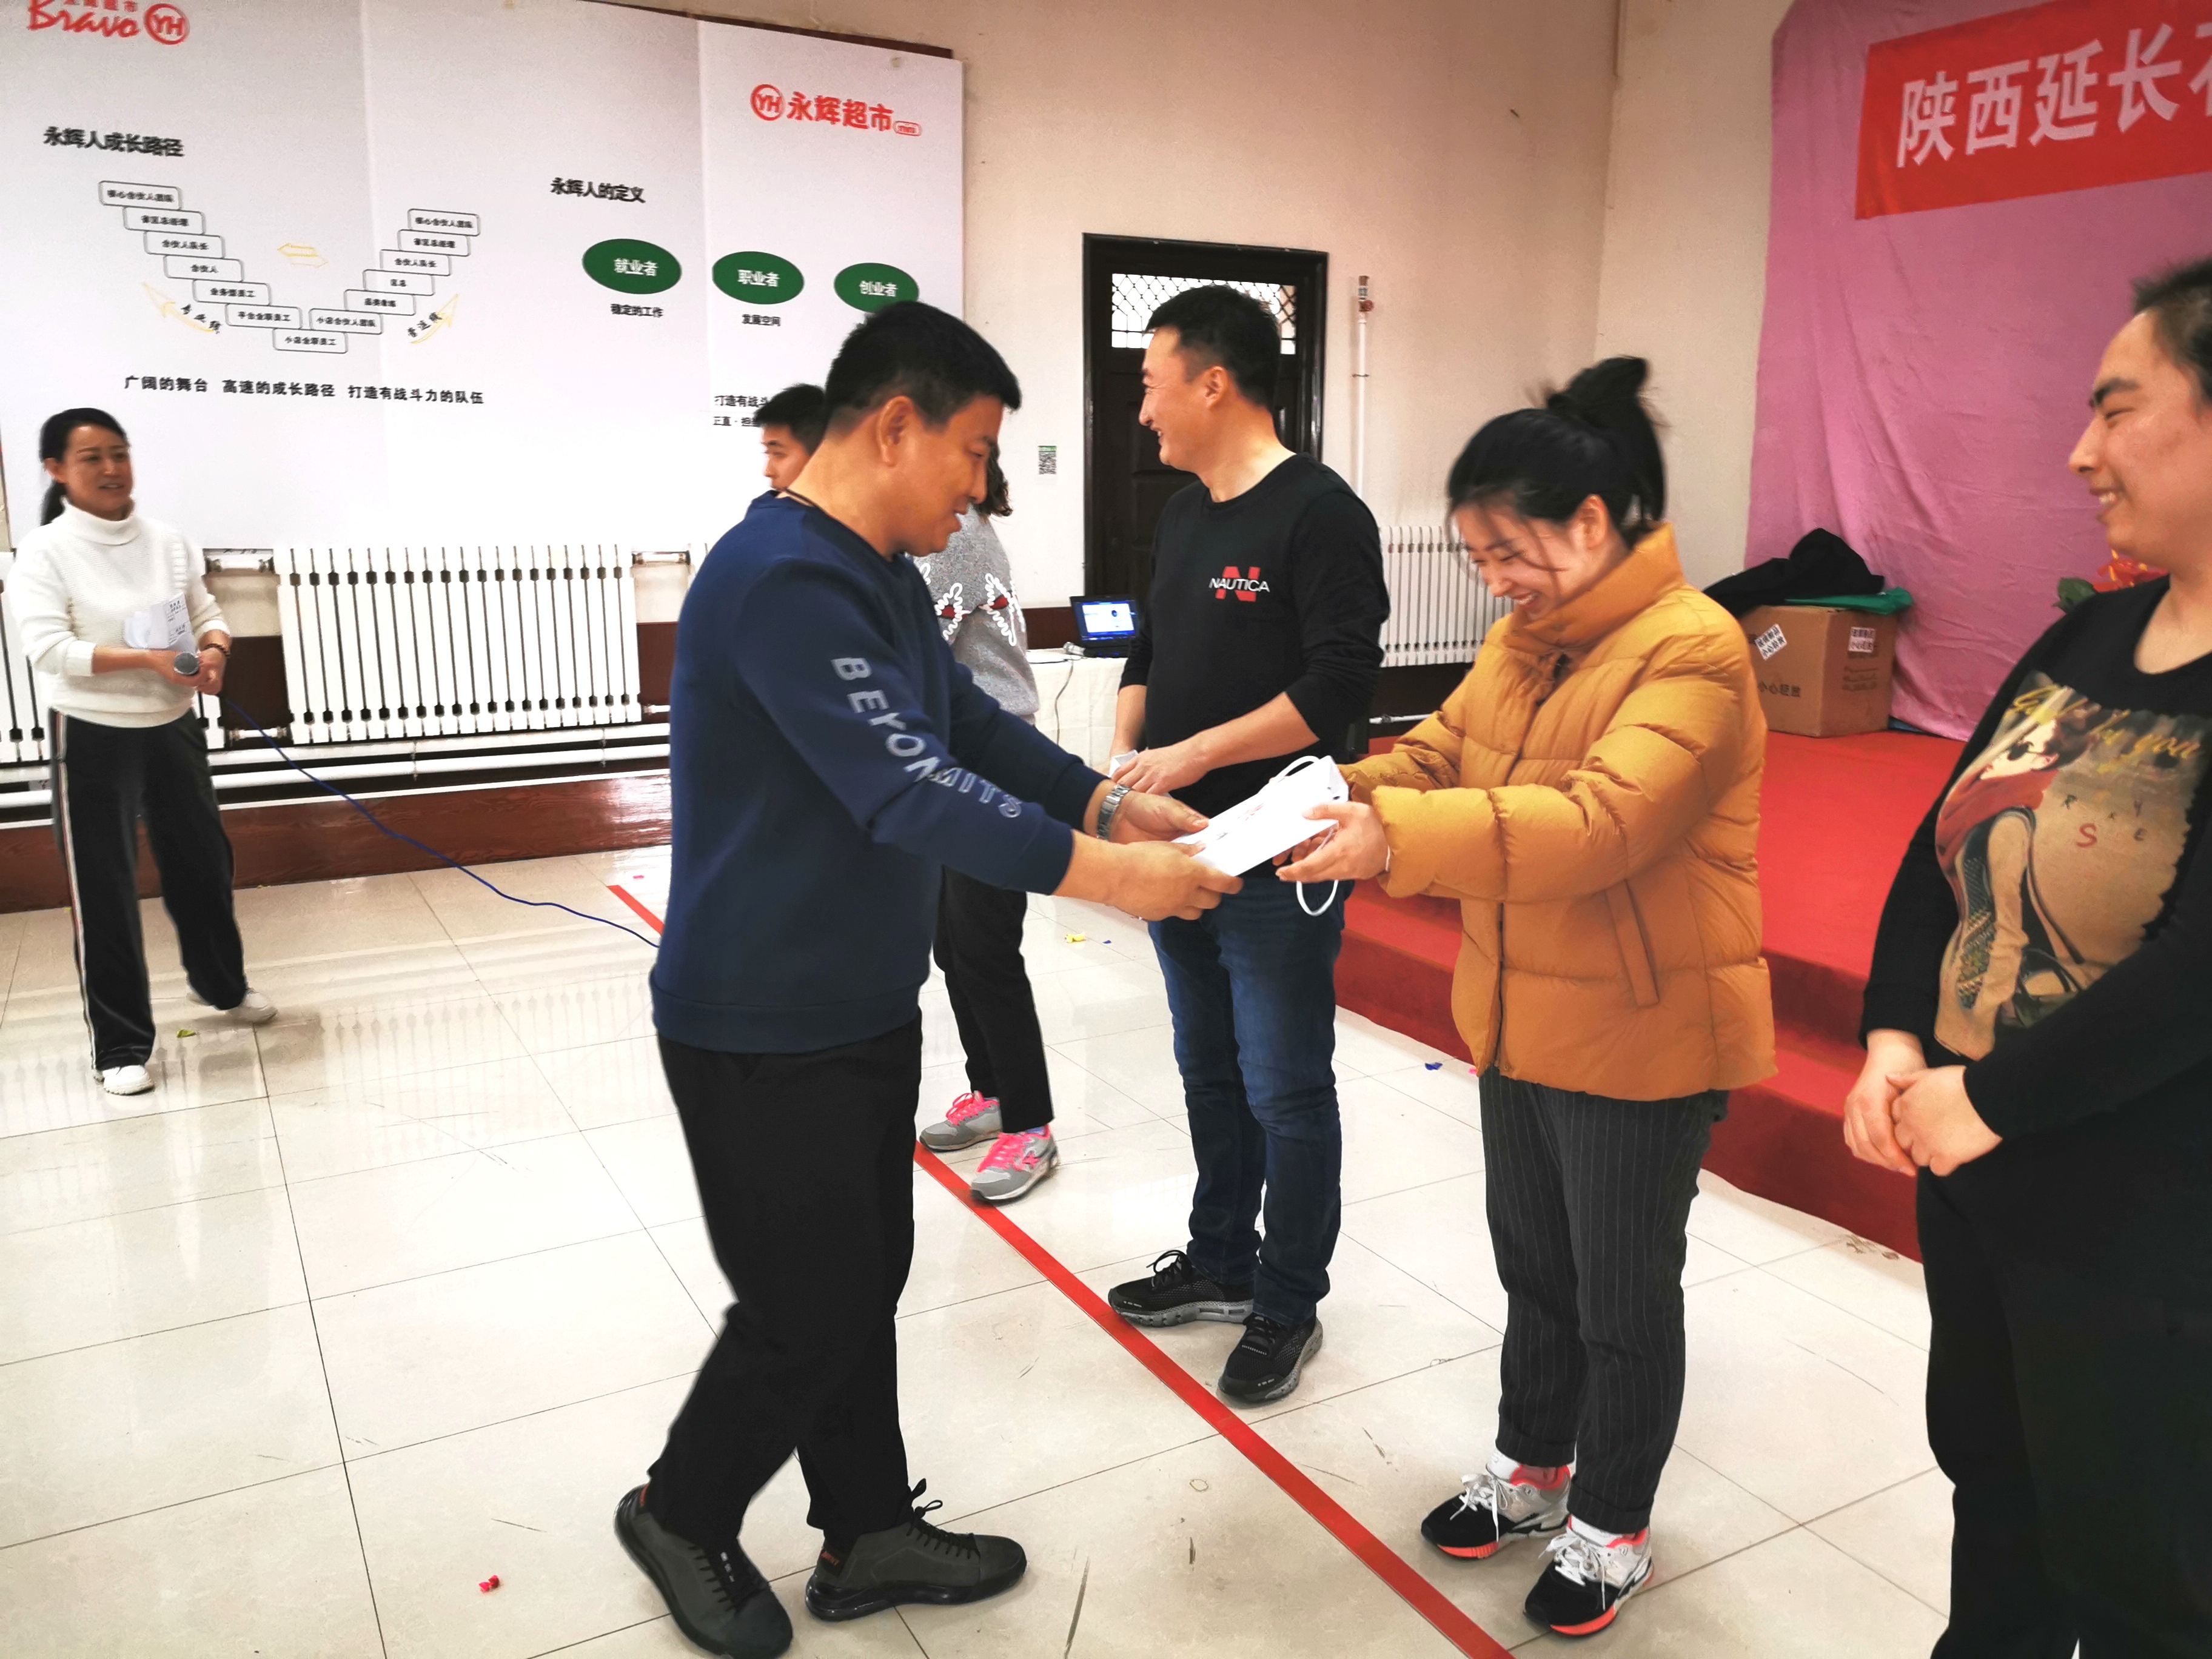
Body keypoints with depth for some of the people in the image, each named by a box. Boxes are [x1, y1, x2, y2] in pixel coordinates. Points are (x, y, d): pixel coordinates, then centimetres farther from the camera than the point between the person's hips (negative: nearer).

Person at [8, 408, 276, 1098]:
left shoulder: (168, 541, 3)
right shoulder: (44, 551, -10)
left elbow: (206, 614, 8)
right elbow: (49, 649, -18)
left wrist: (212, 652, -15)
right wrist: (147, 660, -29)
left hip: (173, 727, 5)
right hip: (93, 737, -5)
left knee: (203, 862, 18)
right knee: (103, 890, 0)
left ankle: (220, 982, 42)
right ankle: (120, 1047, 9)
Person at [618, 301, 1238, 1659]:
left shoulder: (883, 575, 9)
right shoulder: (783, 578, -25)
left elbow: (974, 724, 9)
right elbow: (912, 792, -31)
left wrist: (1115, 803, -4)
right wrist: (1110, 876, -28)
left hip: (867, 1007, 9)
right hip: (767, 1034, -9)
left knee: (866, 1279, 18)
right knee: (809, 1306, 6)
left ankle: (869, 1533, 35)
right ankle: (682, 1514, 32)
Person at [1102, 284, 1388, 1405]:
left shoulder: (1319, 513, -13)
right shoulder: (1182, 514, 12)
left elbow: (1339, 685, -20)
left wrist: (1193, 754, -19)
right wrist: (1122, 756, 0)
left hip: (1278, 861, -8)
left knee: (1284, 1091, 5)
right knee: (1209, 1071, 19)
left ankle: (1288, 1305, 22)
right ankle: (1221, 1261, 37)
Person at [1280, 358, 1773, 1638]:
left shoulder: (1691, 651, -22)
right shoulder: (1522, 638, 6)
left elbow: (1599, 822, -35)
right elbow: (1440, 755, 6)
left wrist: (1401, 839, -41)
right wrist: (1345, 801, -14)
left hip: (1642, 1040, -8)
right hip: (1522, 1025, 8)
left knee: (1624, 1298, 11)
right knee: (1533, 1267, 23)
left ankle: (1613, 1530, 34)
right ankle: (1533, 1470, 45)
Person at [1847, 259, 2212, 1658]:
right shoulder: (2091, 634, 4)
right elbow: (1943, 845, 6)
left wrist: (1988, 1101, -19)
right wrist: (1894, 1042, -6)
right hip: (1975, 1182, 8)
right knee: (1991, 1487, 26)